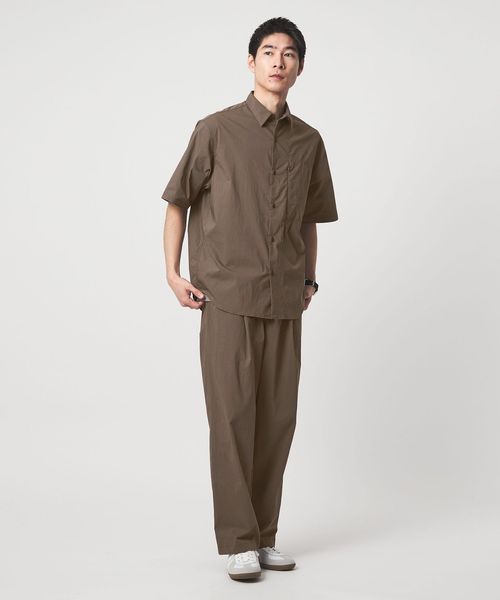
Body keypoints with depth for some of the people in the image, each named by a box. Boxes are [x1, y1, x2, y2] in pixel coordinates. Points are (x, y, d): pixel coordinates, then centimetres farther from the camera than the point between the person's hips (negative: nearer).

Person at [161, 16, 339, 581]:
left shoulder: (308, 140, 10)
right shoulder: (216, 129, -2)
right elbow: (177, 201, 4)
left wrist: (310, 280, 14)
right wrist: (173, 273, -2)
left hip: (284, 302, 4)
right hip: (227, 298, -4)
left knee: (278, 419, 6)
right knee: (232, 417, -3)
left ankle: (265, 536, 17)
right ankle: (238, 542, 5)